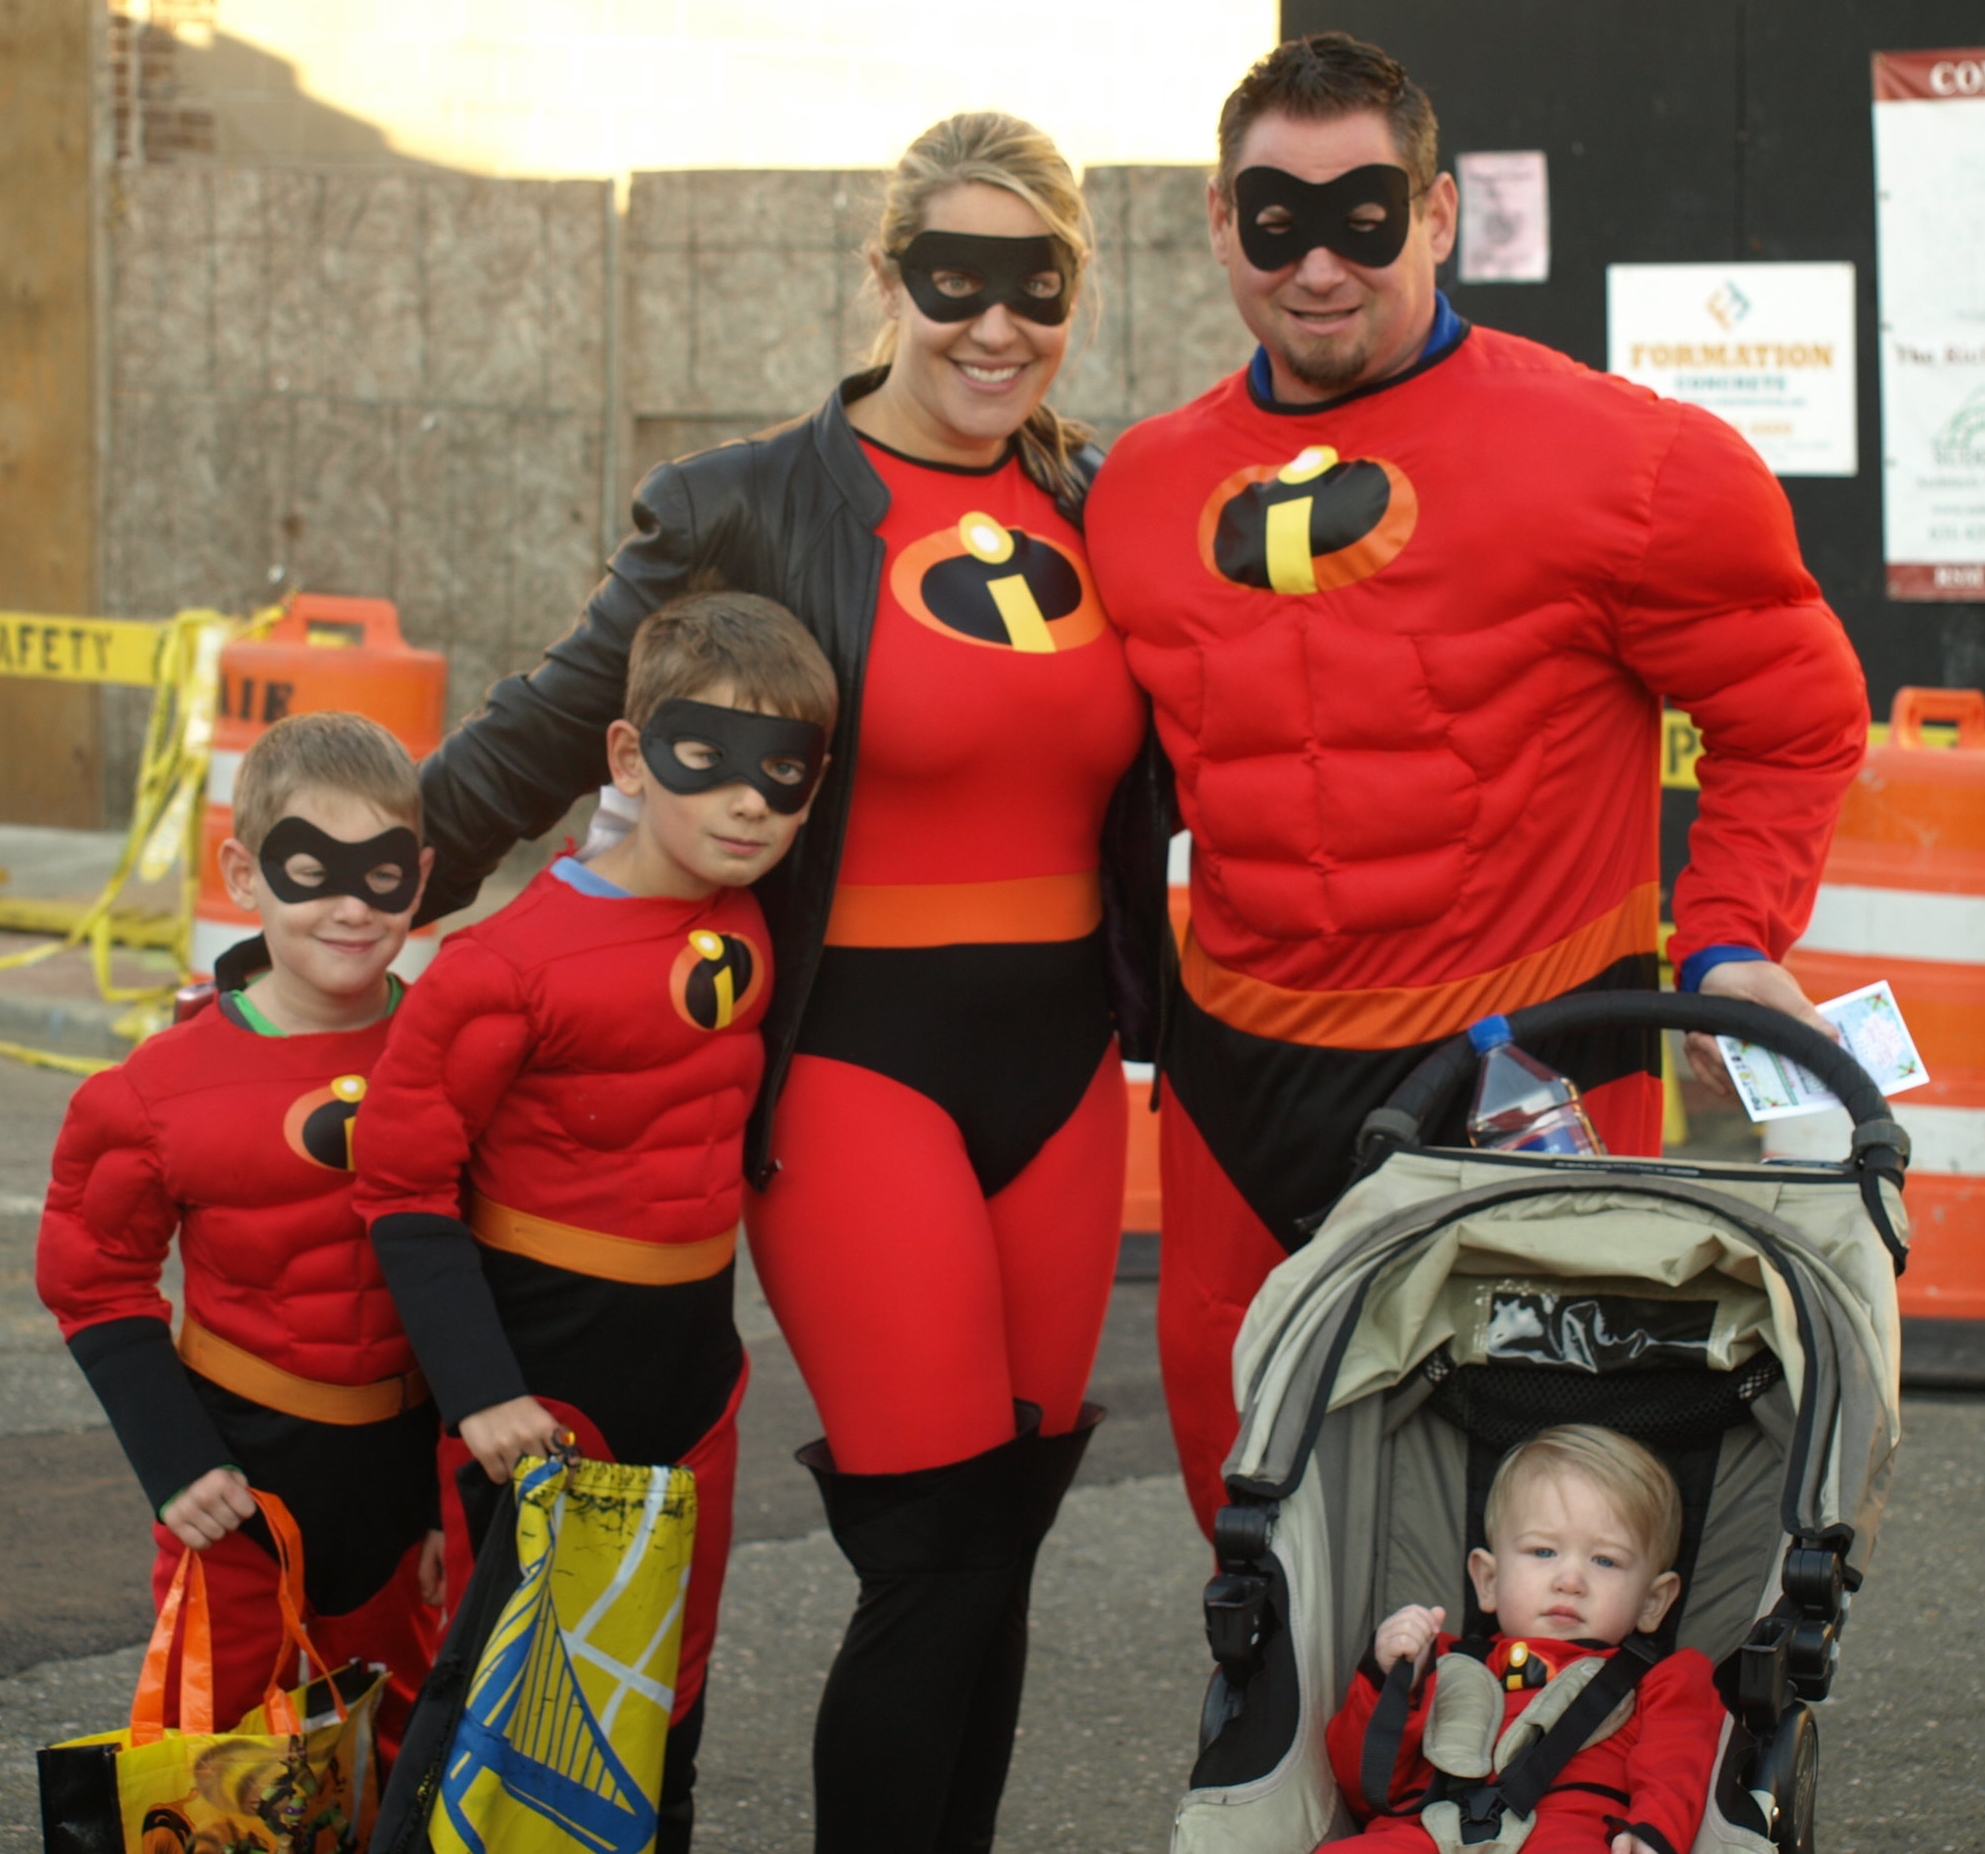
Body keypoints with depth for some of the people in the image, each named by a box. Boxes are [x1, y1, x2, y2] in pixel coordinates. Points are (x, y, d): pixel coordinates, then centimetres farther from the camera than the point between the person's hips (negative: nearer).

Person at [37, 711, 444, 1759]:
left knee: (419, 1754, 15)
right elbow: (95, 1279, -3)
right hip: (243, 1467, -2)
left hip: (407, 1464, 2)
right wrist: (175, 1465, -10)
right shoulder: (170, 1085, -12)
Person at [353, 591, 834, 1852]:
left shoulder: (752, 931, -1)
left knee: (672, 1677, 16)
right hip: (542, 1370, -6)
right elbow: (405, 1180, -16)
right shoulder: (518, 961, -19)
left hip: (691, 1361, 6)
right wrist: (480, 1391, -20)